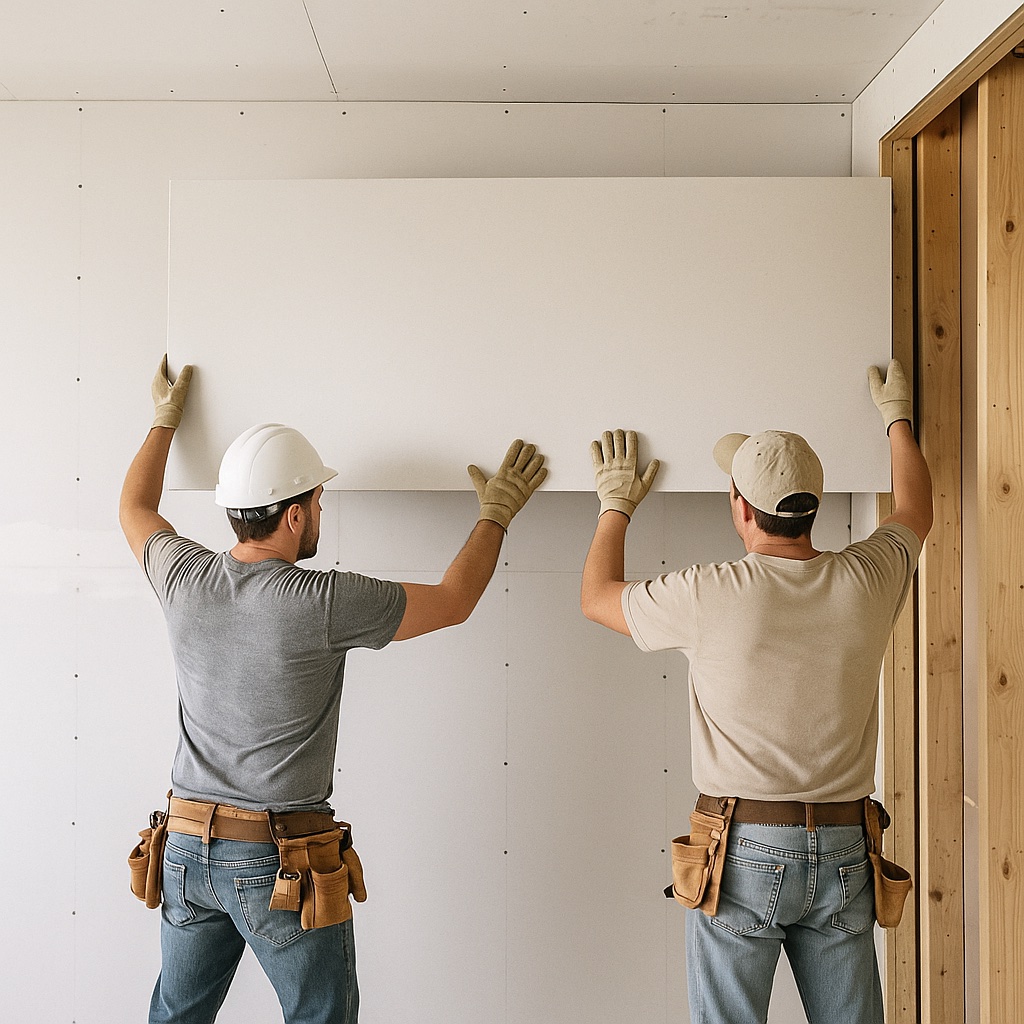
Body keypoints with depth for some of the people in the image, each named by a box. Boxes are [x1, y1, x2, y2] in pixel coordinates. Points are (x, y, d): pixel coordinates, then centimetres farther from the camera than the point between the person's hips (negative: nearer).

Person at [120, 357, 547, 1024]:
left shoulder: (186, 580, -4)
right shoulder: (323, 604, -20)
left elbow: (135, 509, 19)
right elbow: (454, 601, -7)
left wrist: (166, 419, 31)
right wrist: (497, 514, 7)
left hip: (187, 848, 6)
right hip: (281, 861, -5)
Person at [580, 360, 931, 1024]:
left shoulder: (712, 595, -14)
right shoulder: (868, 579, -4)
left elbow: (598, 596, 4)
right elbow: (915, 512, 21)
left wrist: (616, 505, 18)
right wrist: (897, 418, 35)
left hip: (745, 851, -4)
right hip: (843, 851, 4)